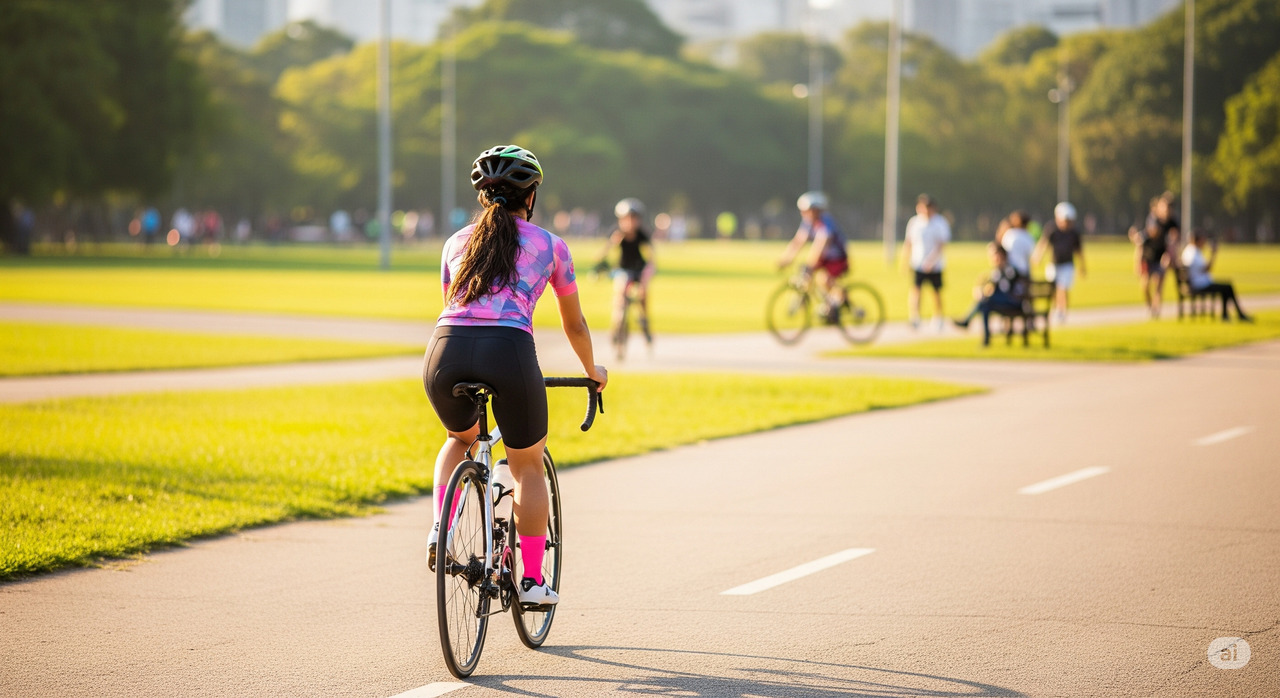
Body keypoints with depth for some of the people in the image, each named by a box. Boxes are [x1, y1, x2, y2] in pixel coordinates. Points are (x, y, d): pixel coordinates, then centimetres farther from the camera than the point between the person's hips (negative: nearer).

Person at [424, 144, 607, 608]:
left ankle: (440, 530, 15)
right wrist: (593, 372, 49)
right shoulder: (549, 245, 20)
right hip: (508, 349, -3)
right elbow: (574, 325, 31)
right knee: (527, 465, 19)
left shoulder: (456, 243, 25)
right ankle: (532, 580, 19)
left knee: (461, 438, 34)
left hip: (447, 349, 3)